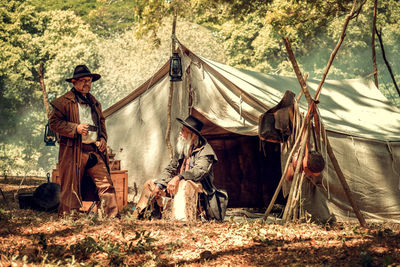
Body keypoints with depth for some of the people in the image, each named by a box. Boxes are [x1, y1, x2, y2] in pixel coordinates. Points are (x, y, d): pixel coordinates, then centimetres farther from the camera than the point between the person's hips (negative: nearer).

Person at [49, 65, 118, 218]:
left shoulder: (94, 102, 22)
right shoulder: (64, 101, -1)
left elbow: (101, 122, 33)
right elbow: (54, 122, -6)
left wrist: (103, 138, 13)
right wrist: (75, 128, -16)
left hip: (95, 151, 5)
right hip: (74, 152, -5)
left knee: (105, 183, -4)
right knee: (71, 187, 0)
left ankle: (112, 215, -4)